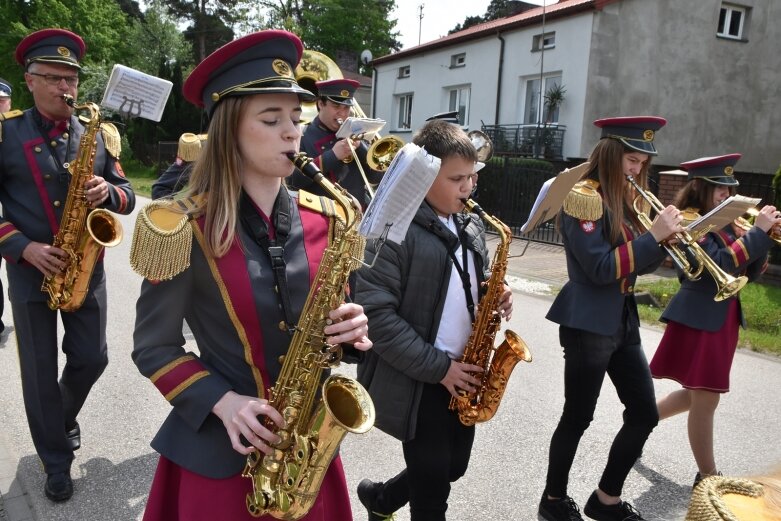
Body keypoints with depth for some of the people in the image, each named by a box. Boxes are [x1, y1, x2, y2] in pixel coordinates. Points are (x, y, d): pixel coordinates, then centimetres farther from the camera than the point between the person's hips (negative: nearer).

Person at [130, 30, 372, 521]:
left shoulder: (323, 219, -3)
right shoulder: (188, 228, -14)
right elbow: (153, 347, -6)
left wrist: (352, 329, -15)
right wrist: (221, 401, -19)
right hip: (221, 448, -3)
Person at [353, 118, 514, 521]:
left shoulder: (471, 226, 6)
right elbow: (375, 313, -22)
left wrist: (495, 297, -6)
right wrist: (437, 366, -20)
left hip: (464, 376, 8)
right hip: (417, 382, -7)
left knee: (452, 469, 21)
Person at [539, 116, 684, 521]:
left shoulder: (625, 200, 14)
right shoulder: (584, 197, -14)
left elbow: (639, 264, 14)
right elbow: (601, 268, -22)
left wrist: (666, 237, -3)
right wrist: (653, 235, -19)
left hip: (623, 321, 9)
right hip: (588, 325, -9)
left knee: (644, 414, 11)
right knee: (578, 419, 3)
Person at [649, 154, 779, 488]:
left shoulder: (726, 224, 10)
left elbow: (751, 272, 9)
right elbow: (721, 263, -26)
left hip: (723, 318, 9)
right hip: (699, 319, -9)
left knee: (698, 395, 19)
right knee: (706, 399, -1)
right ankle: (707, 478, 13)